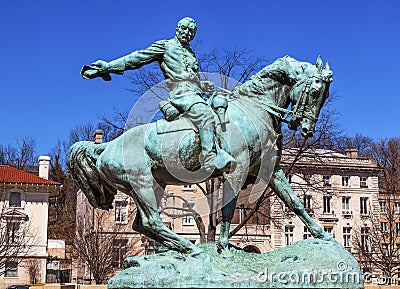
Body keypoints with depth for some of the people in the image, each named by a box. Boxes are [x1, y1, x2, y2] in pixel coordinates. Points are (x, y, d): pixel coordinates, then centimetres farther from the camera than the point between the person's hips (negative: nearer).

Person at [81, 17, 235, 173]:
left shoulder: (191, 53, 33)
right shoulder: (165, 46, 12)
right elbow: (138, 58, 5)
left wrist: (203, 85, 14)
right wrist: (107, 67, -2)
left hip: (196, 94, 9)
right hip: (181, 92, -9)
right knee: (206, 115, -32)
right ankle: (210, 159, -43)